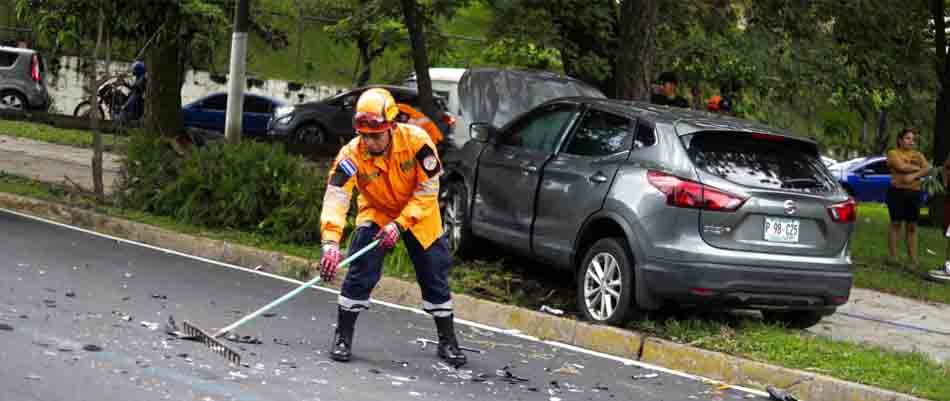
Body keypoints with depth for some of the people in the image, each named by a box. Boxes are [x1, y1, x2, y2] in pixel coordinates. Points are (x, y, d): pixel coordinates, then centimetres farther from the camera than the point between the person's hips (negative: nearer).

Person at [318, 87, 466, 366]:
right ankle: (342, 337, -1)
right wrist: (330, 242, -52)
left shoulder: (417, 140, -31)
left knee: (435, 276, 5)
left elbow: (428, 191, -23)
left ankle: (447, 341, 22)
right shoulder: (352, 155, -29)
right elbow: (335, 197, -38)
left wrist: (400, 225, -31)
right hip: (376, 213, 0)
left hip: (419, 214, 0)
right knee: (360, 272, -16)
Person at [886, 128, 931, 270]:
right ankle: (892, 256, -2)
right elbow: (902, 167, -14)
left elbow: (928, 170, 0)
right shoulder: (893, 153, 3)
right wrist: (918, 168, 0)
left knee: (912, 226, 2)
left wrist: (914, 175, -16)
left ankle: (913, 259, 0)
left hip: (914, 193, 4)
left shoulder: (918, 155, 16)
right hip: (897, 192, -4)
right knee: (896, 223, -3)